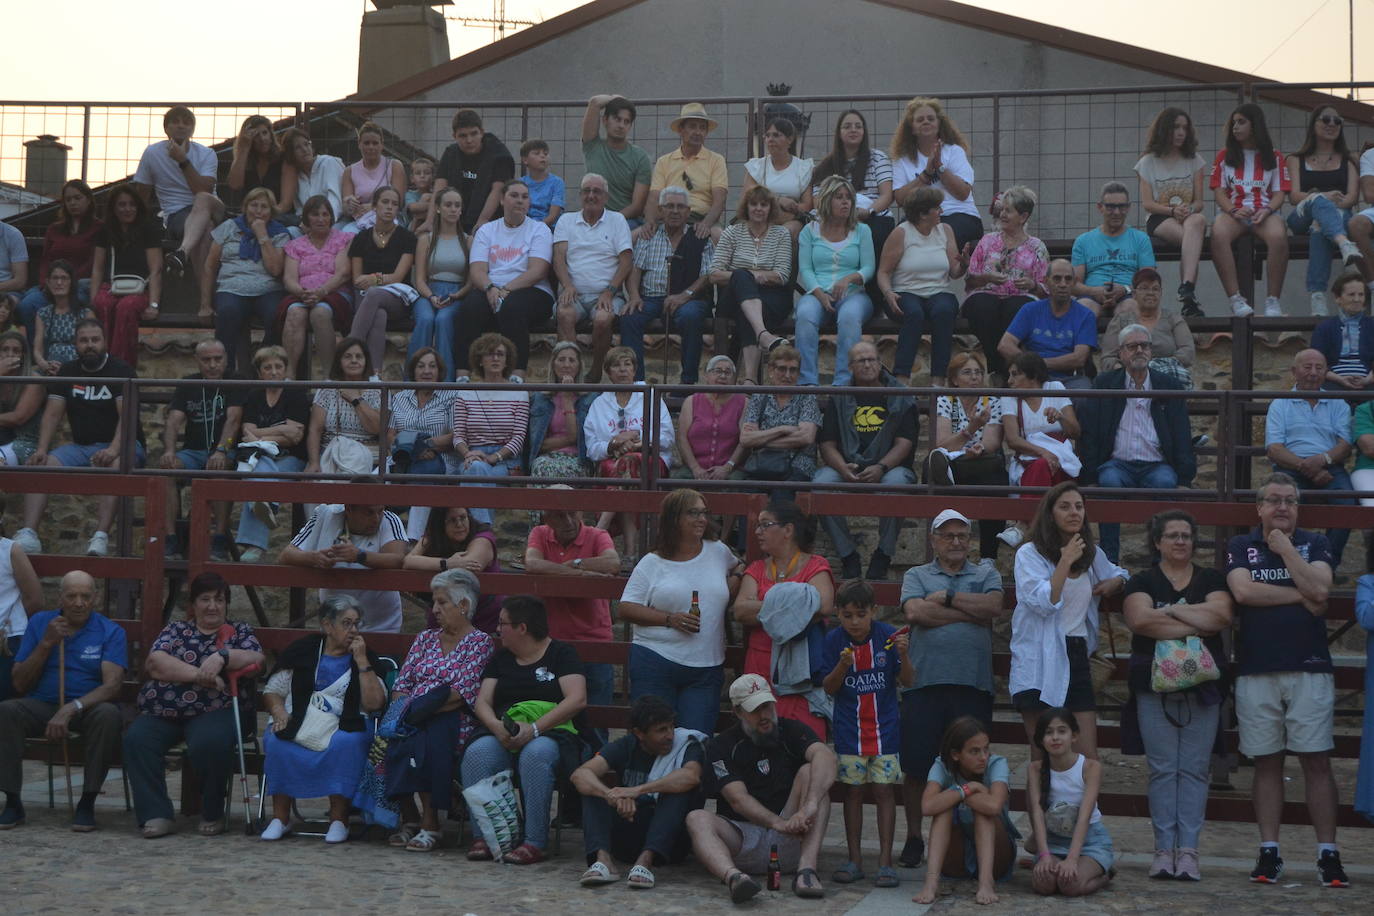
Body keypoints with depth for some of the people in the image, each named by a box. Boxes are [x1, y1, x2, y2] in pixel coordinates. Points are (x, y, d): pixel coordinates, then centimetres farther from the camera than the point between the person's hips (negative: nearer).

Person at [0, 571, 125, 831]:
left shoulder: (111, 632, -2)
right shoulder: (39, 623, 6)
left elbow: (112, 685, -15)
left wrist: (71, 709, -31)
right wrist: (46, 643, -10)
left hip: (87, 708, -2)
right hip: (41, 705, 2)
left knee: (108, 714, -36)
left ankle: (87, 802, -23)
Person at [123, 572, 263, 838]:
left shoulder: (239, 631, 19)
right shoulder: (176, 629, 20)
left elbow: (256, 659, -1)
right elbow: (155, 662, 1)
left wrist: (222, 656, -19)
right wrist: (199, 674, -12)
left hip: (215, 710, -2)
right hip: (163, 710, 2)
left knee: (210, 741, -35)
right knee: (136, 738, -27)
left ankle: (212, 814, -13)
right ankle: (156, 815, -21)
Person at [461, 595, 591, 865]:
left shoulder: (561, 654, 5)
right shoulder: (500, 659, 21)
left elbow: (577, 699, -10)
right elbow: (482, 703, 11)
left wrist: (534, 728, -19)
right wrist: (497, 726, -13)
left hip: (554, 734, -4)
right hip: (505, 738, 4)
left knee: (535, 754, -38)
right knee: (477, 753, -27)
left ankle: (535, 843, -33)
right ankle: (485, 836, -22)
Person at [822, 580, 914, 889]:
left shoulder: (887, 635, -8)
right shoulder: (834, 640, -4)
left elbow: (908, 682, -4)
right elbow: (829, 688, -2)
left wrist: (903, 655, -22)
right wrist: (843, 665, -20)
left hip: (884, 728, -1)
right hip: (849, 732, 1)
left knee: (883, 791, -1)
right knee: (852, 791, 5)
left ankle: (885, 861, 3)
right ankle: (854, 860, 13)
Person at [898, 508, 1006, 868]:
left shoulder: (986, 575, 16)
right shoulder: (916, 576, 14)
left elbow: (994, 607, -5)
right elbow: (915, 612, -7)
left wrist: (947, 598, -3)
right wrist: (972, 612, -3)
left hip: (973, 685, 0)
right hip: (924, 682, 0)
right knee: (916, 766, 2)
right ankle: (914, 838, 15)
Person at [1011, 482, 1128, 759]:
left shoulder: (1092, 554, 11)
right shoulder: (1030, 554, -5)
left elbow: (1120, 574, 33)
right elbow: (1044, 603, -18)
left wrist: (1112, 584, 9)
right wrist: (1066, 561, -16)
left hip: (1077, 655, 5)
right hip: (1040, 663, -5)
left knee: (1089, 760, -1)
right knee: (1042, 760, 1)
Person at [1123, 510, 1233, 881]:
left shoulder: (1212, 580, 11)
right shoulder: (1142, 582, 7)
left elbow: (1222, 615, -8)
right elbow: (1139, 619, -13)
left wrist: (1169, 611, -8)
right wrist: (1195, 626, -11)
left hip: (1202, 687, 1)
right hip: (1154, 686, -1)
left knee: (1194, 770, -1)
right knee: (1163, 769, -2)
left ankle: (1188, 850, 1)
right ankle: (1164, 848, 2)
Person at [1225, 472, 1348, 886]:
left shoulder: (1315, 545, 8)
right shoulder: (1240, 547, 8)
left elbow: (1319, 590, -10)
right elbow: (1243, 591, -10)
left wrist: (1285, 548, -5)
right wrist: (1299, 596, -6)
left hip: (1309, 669, 0)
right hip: (1256, 671, 0)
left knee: (1317, 761, -2)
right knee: (1266, 762, 5)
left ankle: (1328, 854, 1)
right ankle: (1269, 852, 9)